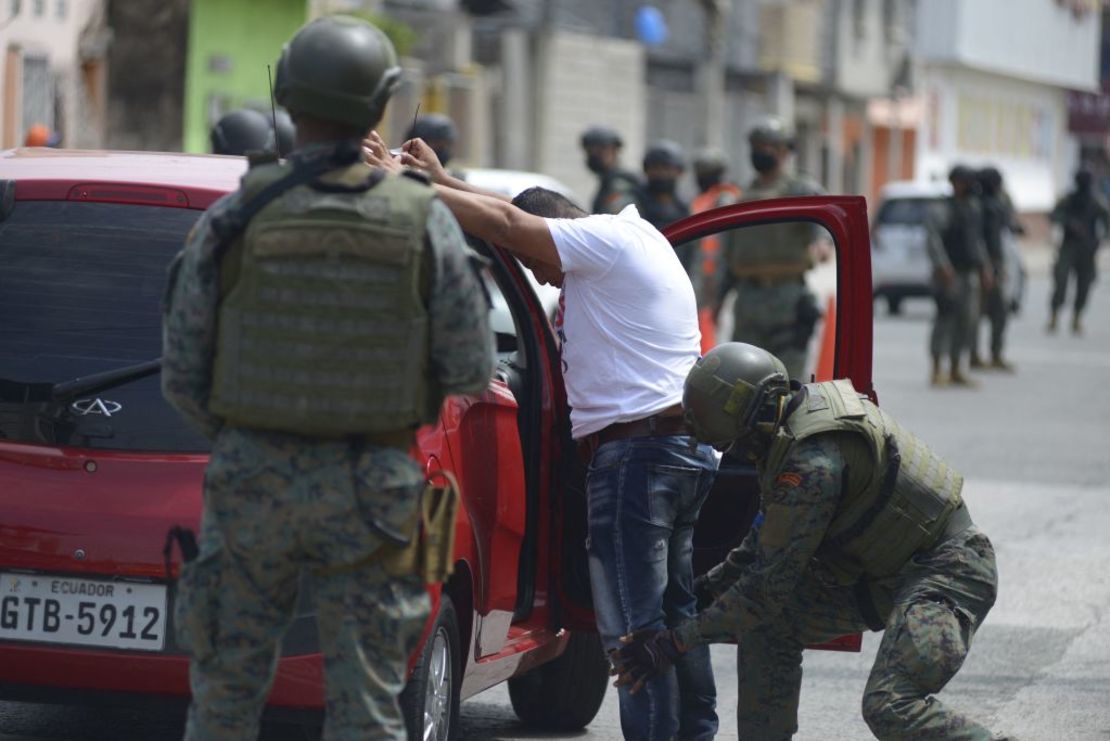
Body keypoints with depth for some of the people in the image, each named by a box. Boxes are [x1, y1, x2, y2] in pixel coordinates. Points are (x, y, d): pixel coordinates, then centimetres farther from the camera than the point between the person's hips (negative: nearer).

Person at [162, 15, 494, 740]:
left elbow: (182, 376, -2)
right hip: (370, 491, 0)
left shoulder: (234, 219, -6)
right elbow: (472, 374, -2)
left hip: (251, 481, 0)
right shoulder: (425, 224, -6)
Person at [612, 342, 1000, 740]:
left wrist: (675, 643, -19)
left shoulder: (812, 463, -27)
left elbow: (768, 584, -23)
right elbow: (769, 542, 18)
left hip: (947, 569, -10)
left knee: (890, 708, -27)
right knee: (767, 624, 6)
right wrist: (701, 589, 14)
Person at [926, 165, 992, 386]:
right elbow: (932, 236, -21)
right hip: (950, 275, -8)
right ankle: (936, 370, -7)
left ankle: (956, 370, 15)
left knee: (964, 320, 8)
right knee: (945, 317, -9)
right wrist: (942, 266, -27)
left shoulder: (973, 207, 16)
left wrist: (985, 268, 20)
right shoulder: (947, 209, -11)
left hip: (969, 274, 8)